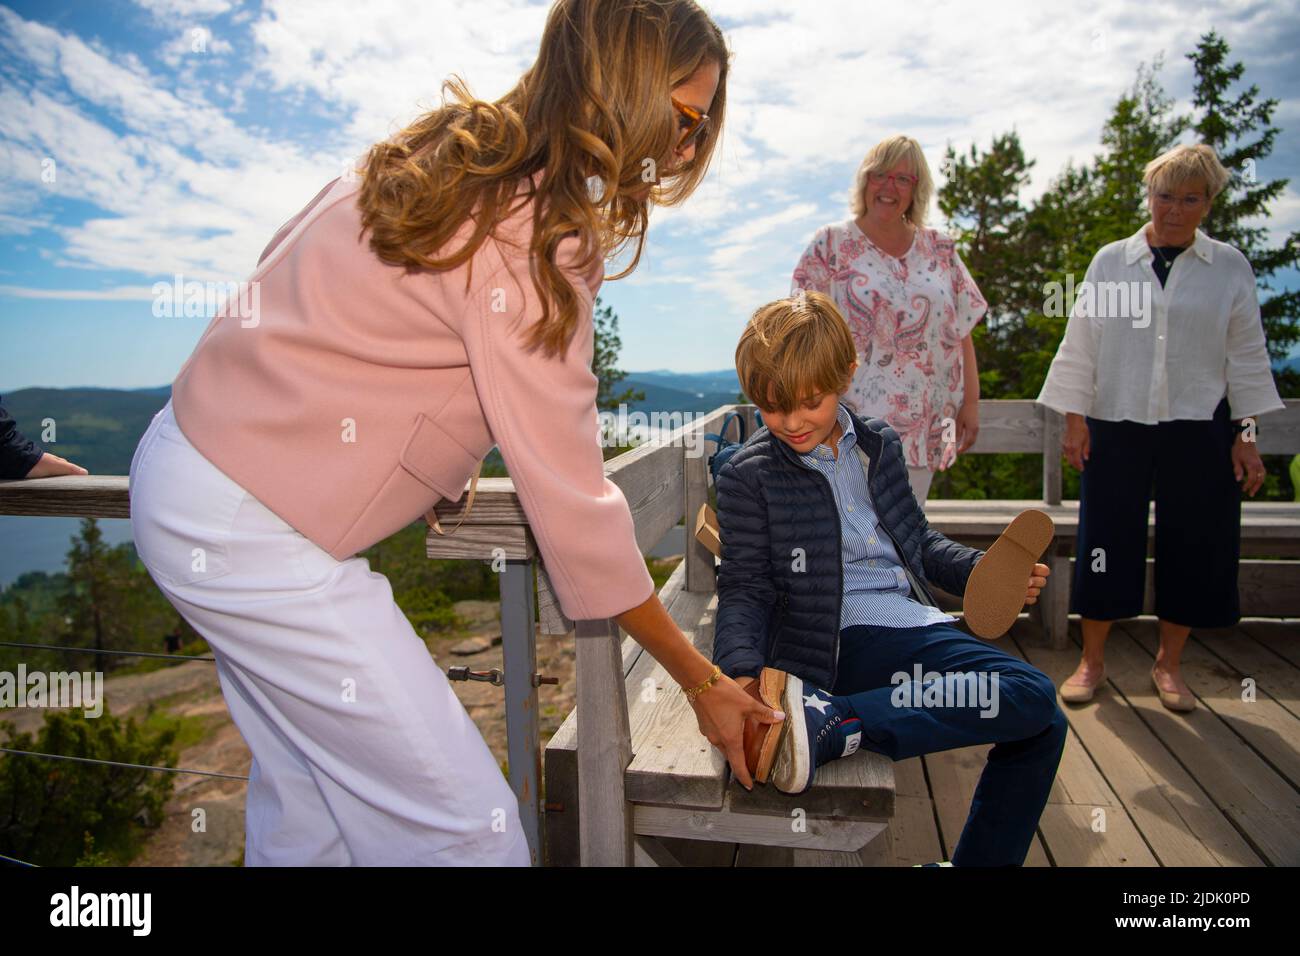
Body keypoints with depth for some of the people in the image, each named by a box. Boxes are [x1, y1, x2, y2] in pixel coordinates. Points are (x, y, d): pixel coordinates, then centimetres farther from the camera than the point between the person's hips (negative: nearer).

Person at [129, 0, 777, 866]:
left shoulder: (453, 160, 6)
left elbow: (287, 258, 13)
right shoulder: (529, 238, -22)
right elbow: (571, 500, -22)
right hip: (254, 533, -9)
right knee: (469, 827, -5)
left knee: (306, 811, 19)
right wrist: (703, 682, -10)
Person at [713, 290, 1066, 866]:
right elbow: (743, 589, -6)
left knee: (1042, 724, -1)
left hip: (914, 623, 7)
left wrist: (986, 572, 10)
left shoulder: (879, 445, 13)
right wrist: (742, 669, -23)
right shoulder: (747, 477, -3)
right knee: (1031, 696, -20)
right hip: (845, 639, -7)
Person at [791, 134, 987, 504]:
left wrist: (971, 402, 5)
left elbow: (963, 332, 12)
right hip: (852, 425, -4)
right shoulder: (831, 245, 0)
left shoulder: (940, 250, 11)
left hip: (922, 428, 4)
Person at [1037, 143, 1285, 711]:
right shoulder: (1110, 262, 4)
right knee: (1107, 541, 2)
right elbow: (1081, 347, 3)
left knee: (1194, 546, 6)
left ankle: (1169, 665, 25)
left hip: (1199, 431, 1)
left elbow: (1246, 357, 7)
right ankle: (1092, 661, 18)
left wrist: (1246, 434, 2)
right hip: (1116, 428, -1)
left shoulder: (1230, 270, 6)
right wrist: (1075, 419, -2)